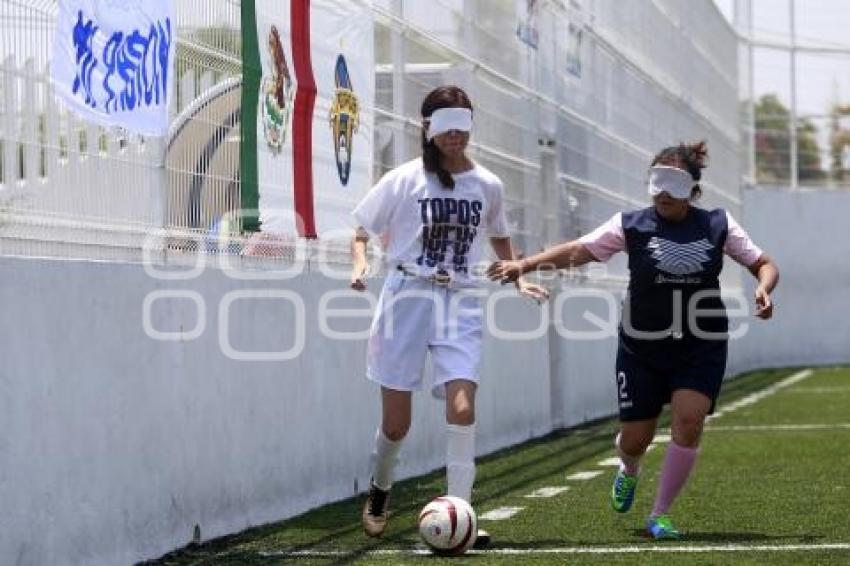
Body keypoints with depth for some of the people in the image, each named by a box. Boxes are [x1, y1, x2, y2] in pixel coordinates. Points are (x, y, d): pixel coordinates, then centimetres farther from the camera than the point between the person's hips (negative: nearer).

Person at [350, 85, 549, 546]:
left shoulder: (487, 185, 6)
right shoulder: (405, 180, -3)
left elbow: (499, 238, 24)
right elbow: (361, 233, 4)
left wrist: (519, 280, 11)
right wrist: (360, 265, -16)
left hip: (461, 304, 2)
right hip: (407, 297, -1)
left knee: (462, 408, -18)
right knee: (395, 423, 3)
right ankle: (379, 492, 33)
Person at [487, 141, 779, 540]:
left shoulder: (717, 225, -2)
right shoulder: (632, 225, -5)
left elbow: (763, 264, 7)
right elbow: (578, 251, -11)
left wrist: (764, 288, -16)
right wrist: (524, 264, -23)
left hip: (701, 349, 0)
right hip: (642, 349, 0)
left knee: (688, 420, -18)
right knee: (635, 438, 4)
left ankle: (660, 515, 0)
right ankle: (628, 471, 45)